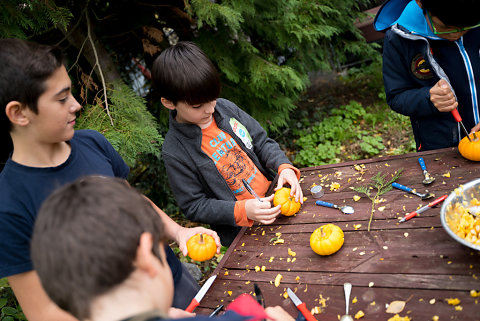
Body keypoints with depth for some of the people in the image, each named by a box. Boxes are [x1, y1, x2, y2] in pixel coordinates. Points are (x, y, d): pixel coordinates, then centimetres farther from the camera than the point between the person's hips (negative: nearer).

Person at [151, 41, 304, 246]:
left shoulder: (224, 107, -2)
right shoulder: (175, 152, -17)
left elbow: (261, 142, 7)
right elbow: (194, 206, -12)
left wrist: (284, 166, -13)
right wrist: (243, 210, -23)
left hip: (272, 200, 5)